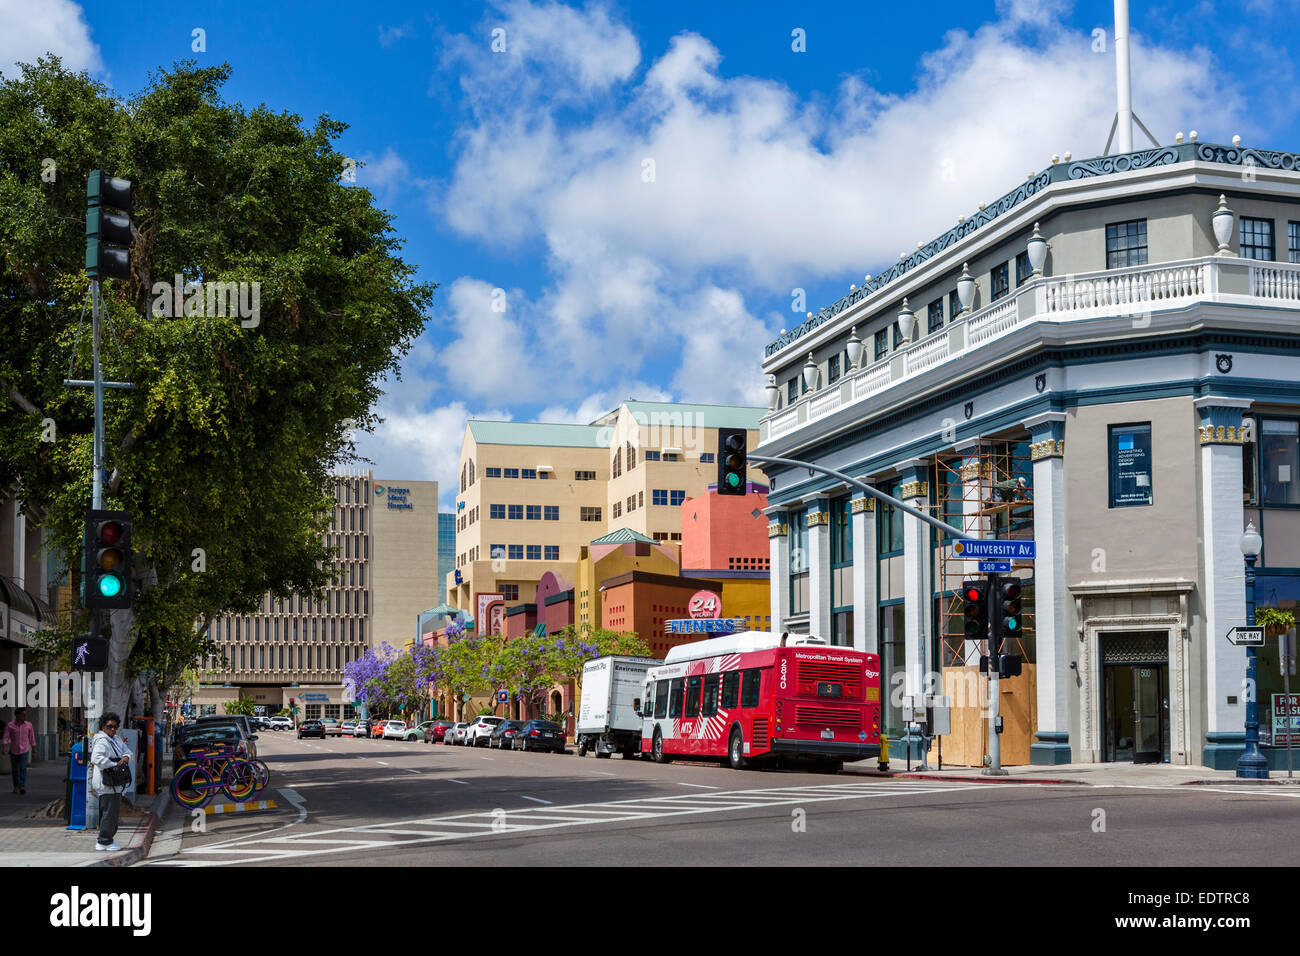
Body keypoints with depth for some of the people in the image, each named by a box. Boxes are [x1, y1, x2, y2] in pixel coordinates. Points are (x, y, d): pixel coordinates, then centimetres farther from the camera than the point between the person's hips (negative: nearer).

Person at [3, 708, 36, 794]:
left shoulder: (29, 725, -1)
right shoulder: (9, 725, -6)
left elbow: (32, 738, 7)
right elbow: (6, 738, -11)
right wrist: (4, 748, -25)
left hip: (24, 751, -1)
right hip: (13, 751, 1)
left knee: (23, 768, -15)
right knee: (15, 770, 10)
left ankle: (22, 787, -22)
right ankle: (16, 786, 25)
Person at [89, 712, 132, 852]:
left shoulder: (115, 740, 16)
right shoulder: (102, 741, -15)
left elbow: (127, 750, 22)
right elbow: (96, 758, -29)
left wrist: (126, 757, -2)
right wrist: (114, 765, -24)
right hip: (106, 782, -10)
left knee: (114, 810, 14)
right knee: (110, 811, -9)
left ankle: (105, 840, 21)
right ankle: (104, 842, -4)